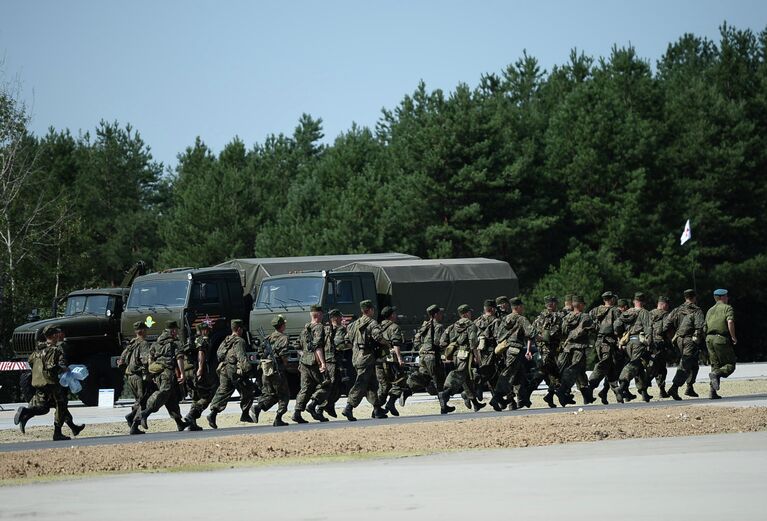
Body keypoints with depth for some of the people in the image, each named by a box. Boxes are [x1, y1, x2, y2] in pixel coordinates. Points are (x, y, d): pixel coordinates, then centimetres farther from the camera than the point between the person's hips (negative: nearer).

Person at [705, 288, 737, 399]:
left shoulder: (710, 310, 21)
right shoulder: (727, 308, 0)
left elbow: (706, 327, 16)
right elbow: (730, 322, -16)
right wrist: (733, 337, -10)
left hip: (709, 339, 7)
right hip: (721, 339, -7)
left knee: (715, 365, 10)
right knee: (730, 365, 0)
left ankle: (712, 392, -1)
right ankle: (716, 374, -28)